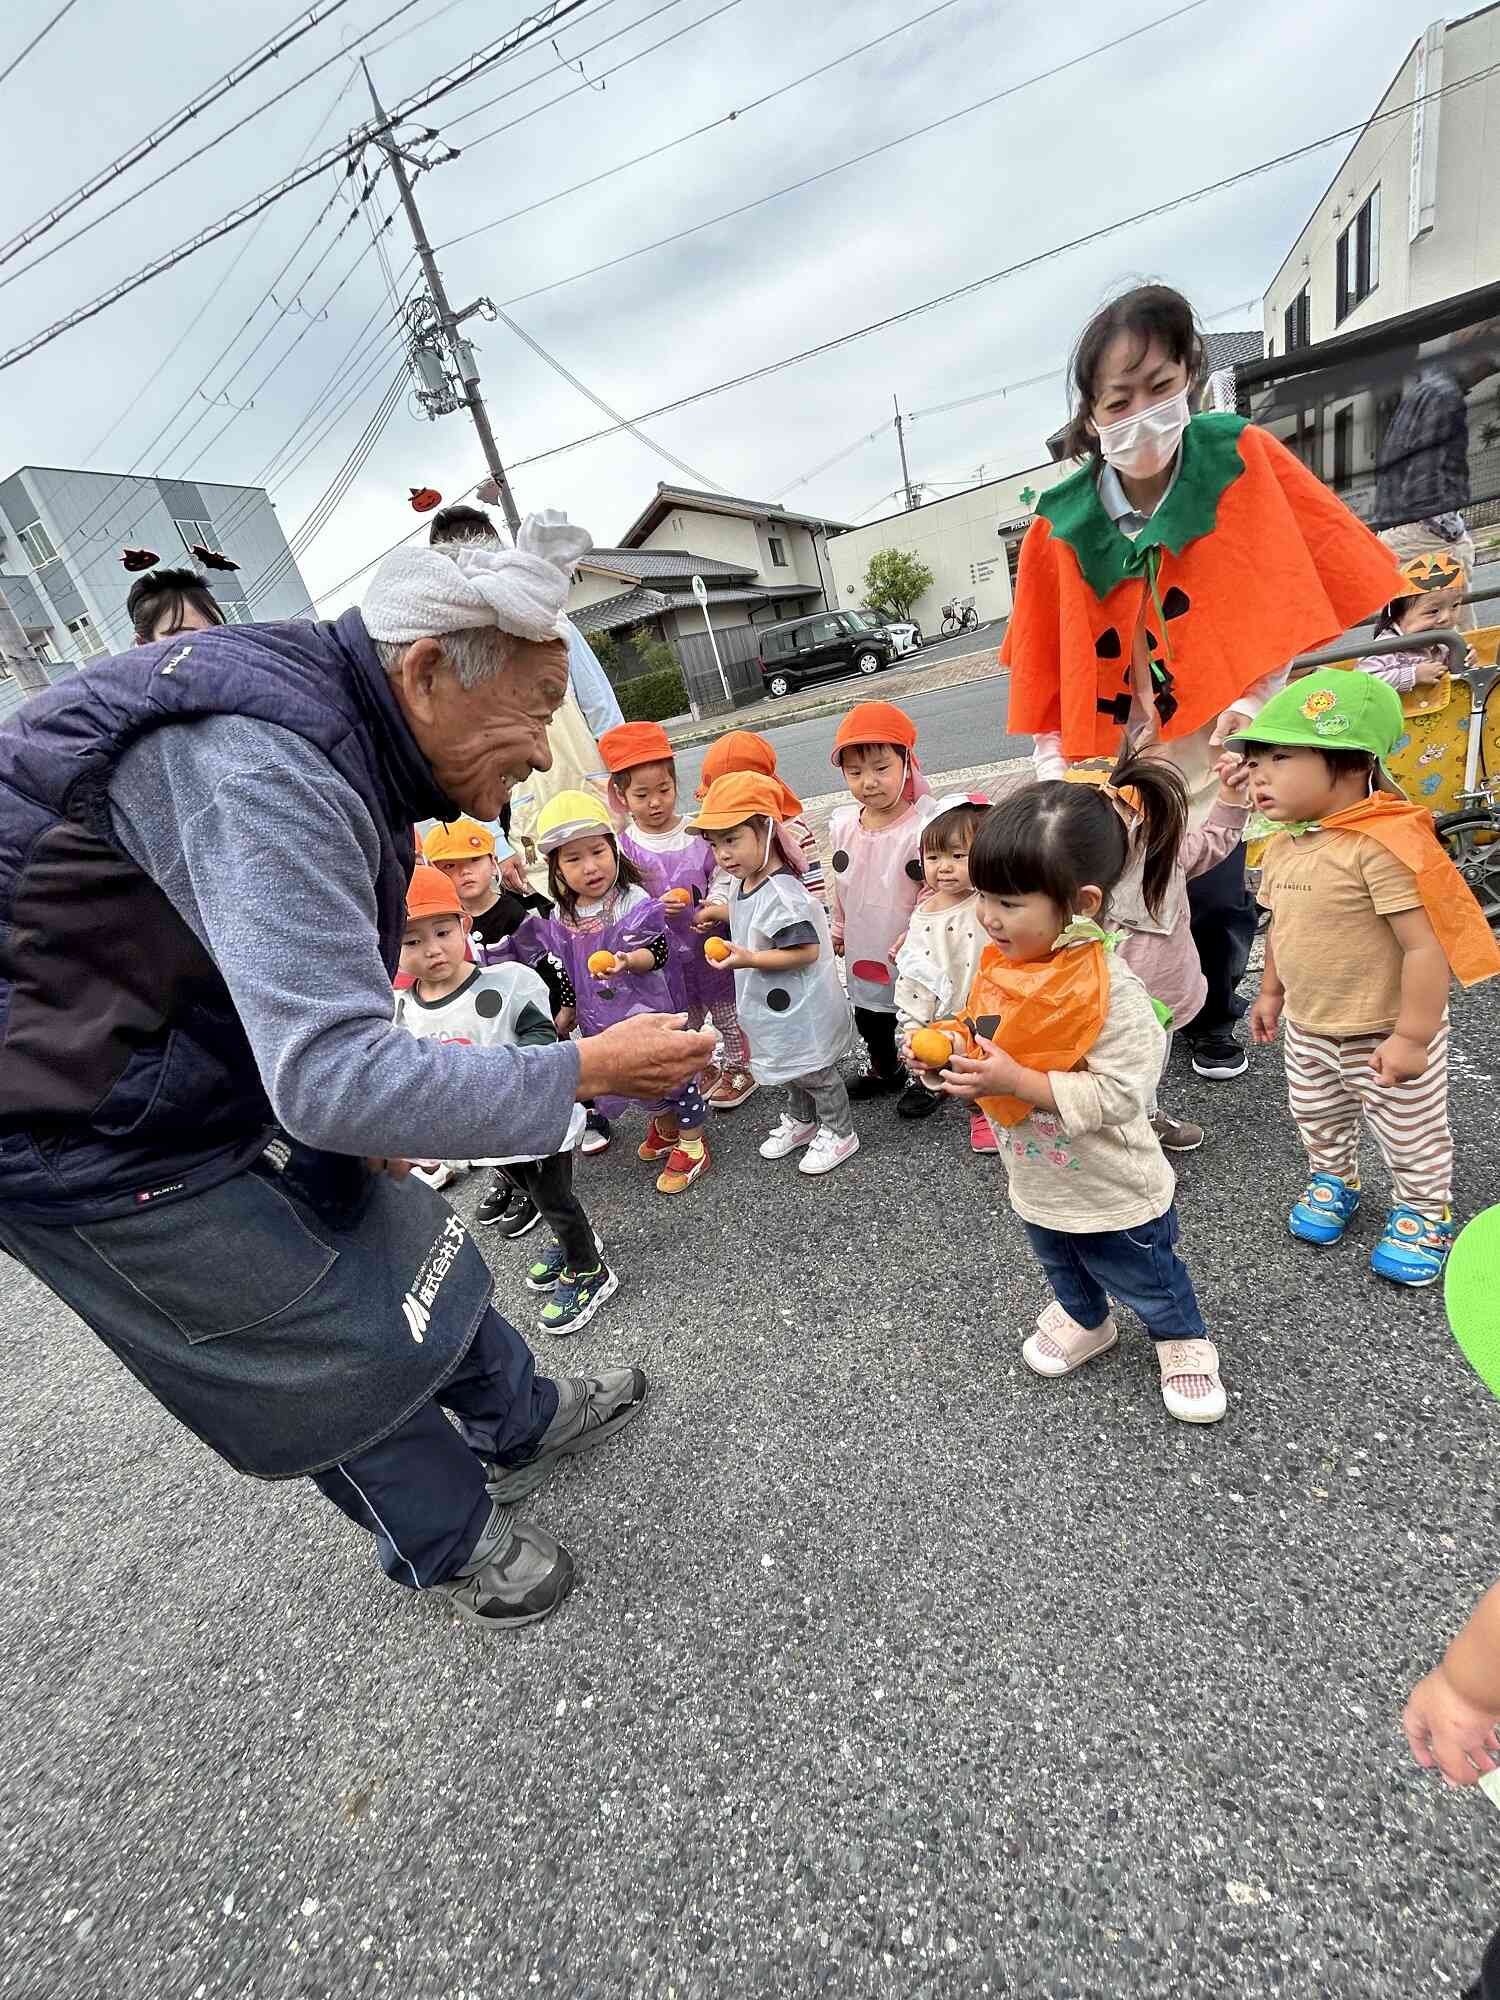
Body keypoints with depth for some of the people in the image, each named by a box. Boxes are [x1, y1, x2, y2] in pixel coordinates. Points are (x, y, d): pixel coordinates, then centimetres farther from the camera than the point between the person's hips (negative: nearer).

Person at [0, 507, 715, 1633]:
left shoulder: (334, 735, -1)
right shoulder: (258, 770, -33)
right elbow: (337, 1079, -39)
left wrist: (351, 1098, 3)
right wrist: (587, 1071, -31)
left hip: (237, 1084, 9)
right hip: (95, 1145, -8)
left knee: (393, 1238, 16)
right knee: (350, 1347, 3)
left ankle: (521, 1424, 40)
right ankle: (455, 1546, 31)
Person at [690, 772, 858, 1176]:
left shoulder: (781, 894, -30)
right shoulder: (743, 885, 1)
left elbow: (806, 951, -31)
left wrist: (749, 959, -33)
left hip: (800, 1008, -9)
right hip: (774, 1005, 9)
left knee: (814, 1070, 10)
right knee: (790, 1069, 26)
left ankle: (839, 1132, 31)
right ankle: (801, 1120, 47)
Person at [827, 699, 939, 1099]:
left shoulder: (921, 826, -23)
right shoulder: (842, 824, -4)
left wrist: (914, 935, -27)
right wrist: (838, 927, 17)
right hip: (863, 952, 6)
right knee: (869, 1018, 25)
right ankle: (884, 1072, 50)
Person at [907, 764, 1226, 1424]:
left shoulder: (1110, 990, -32)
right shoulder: (1002, 963, -10)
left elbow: (1120, 1094, -33)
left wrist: (1016, 1082, -37)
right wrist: (956, 1047, -16)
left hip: (1113, 1194, -6)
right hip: (1037, 1183, 7)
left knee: (1145, 1280, 22)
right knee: (1061, 1266, 31)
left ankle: (1183, 1342, 51)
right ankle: (1085, 1320, 60)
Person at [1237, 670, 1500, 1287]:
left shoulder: (1382, 844, -28)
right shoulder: (1282, 847, -2)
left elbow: (1425, 946, -27)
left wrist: (1412, 1036, -26)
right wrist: (1271, 993, 15)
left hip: (1386, 1036, -7)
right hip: (1308, 1030, 7)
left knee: (1411, 1136, 16)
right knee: (1316, 1121, 25)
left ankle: (1424, 1212, 40)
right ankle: (1332, 1181, 50)